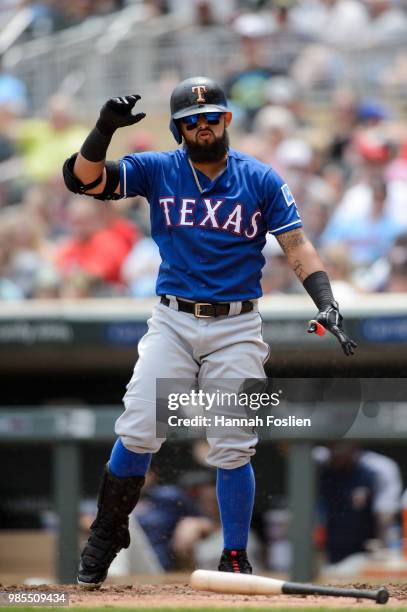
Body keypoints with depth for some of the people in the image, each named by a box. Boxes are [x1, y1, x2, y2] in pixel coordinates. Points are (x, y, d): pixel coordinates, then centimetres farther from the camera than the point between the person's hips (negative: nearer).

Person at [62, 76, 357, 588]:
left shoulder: (261, 180, 2)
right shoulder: (157, 171, 3)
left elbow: (296, 245, -2)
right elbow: (82, 179, -7)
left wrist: (327, 305, -16)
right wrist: (105, 128, -25)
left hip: (236, 329, 0)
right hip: (172, 322, 0)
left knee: (232, 449, -3)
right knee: (137, 433, -12)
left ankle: (235, 561, 8)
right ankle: (106, 536, 5)